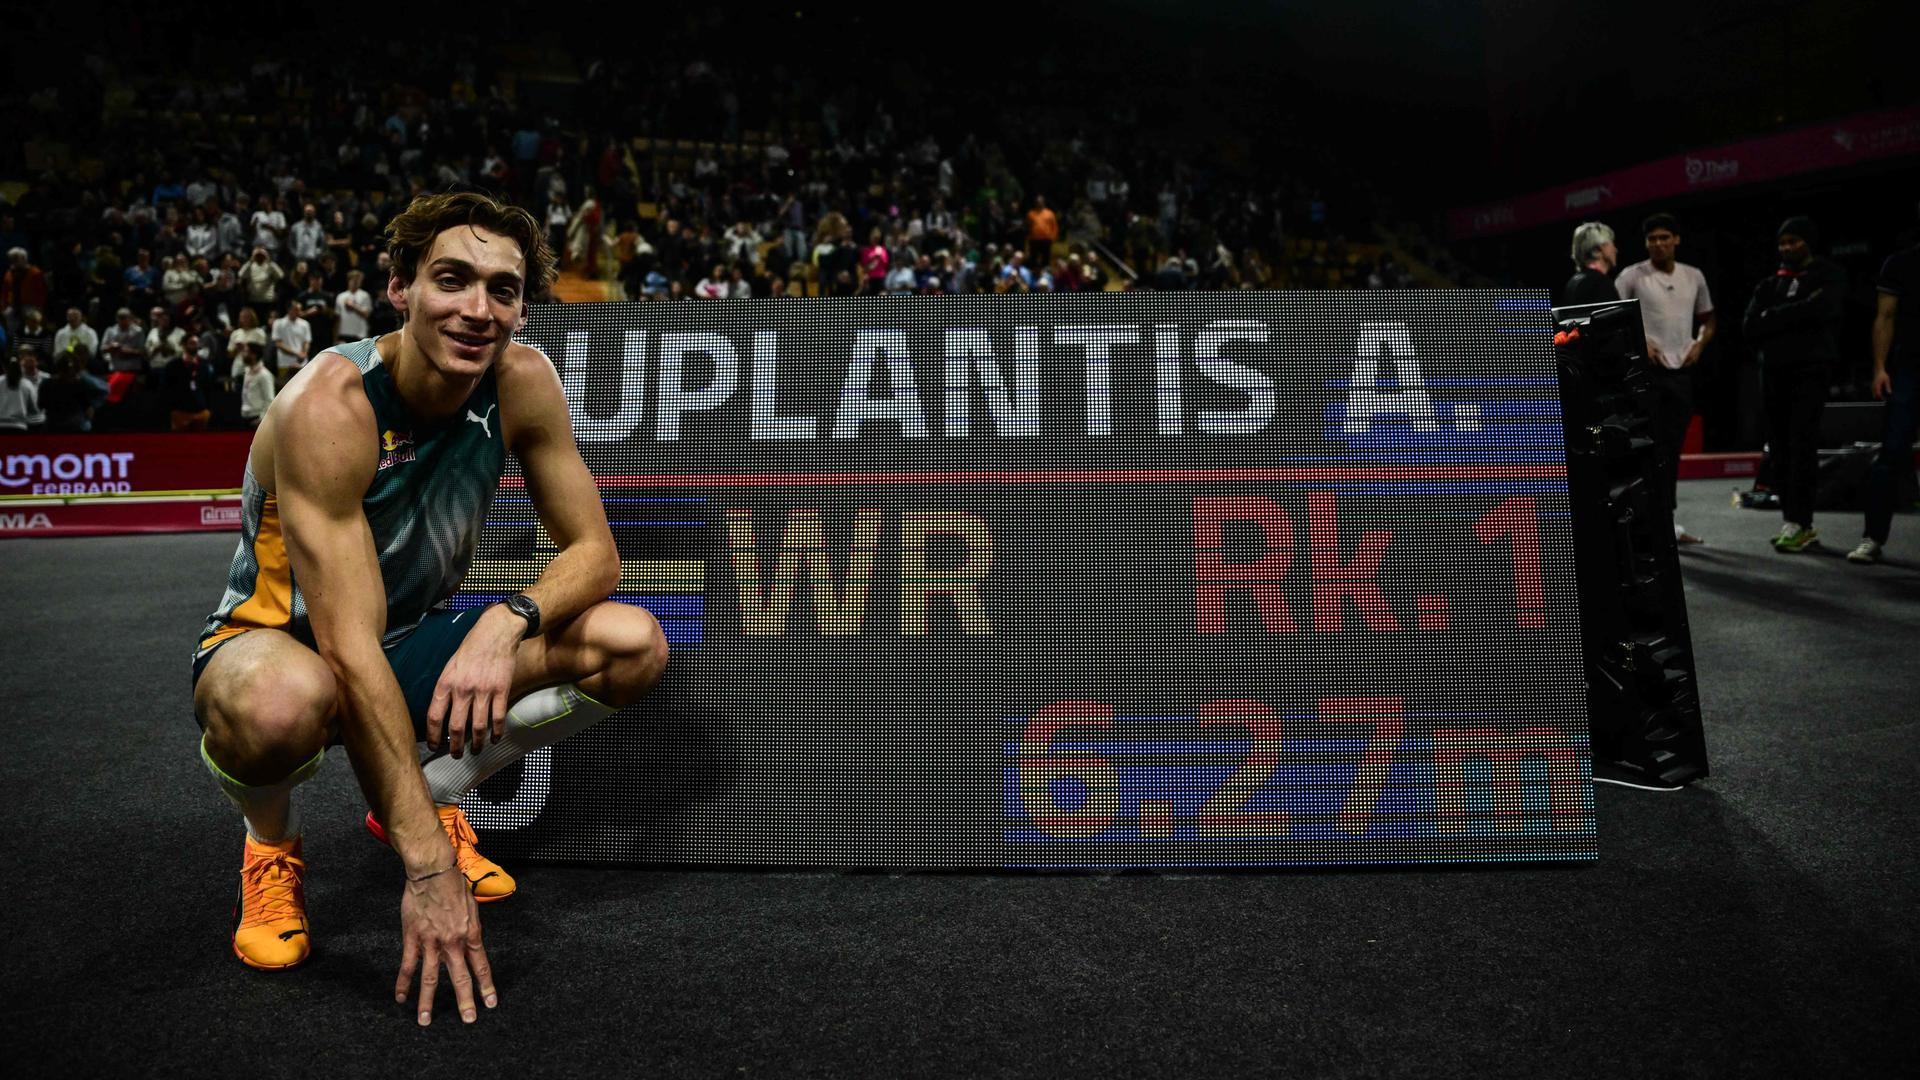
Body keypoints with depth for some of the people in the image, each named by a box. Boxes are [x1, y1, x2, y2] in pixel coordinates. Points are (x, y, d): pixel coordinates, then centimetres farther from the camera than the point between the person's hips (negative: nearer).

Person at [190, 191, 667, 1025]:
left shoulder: (522, 381, -14)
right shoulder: (330, 406, -29)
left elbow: (594, 552, -8)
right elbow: (351, 651, -34)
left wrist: (509, 621, -32)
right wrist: (428, 870, -36)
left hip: (417, 638, 5)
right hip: (281, 638, -5)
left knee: (635, 647, -15)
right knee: (280, 705, -41)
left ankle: (436, 792, 8)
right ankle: (271, 843, -2)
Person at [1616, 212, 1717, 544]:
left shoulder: (1694, 277, 12)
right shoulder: (1632, 276, -3)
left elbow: (1707, 321, 21)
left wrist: (1698, 345, 3)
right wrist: (1639, 343, -14)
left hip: (1681, 371, 5)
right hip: (1647, 370, -5)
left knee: (1672, 448, 8)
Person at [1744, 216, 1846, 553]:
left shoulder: (1830, 276, 6)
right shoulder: (1768, 285, 18)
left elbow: (1820, 309, -13)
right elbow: (1750, 327, 5)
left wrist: (1772, 317, -3)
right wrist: (1795, 316, -6)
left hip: (1809, 370, -4)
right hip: (1773, 372, 4)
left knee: (1802, 447, -12)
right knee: (1780, 450, 1)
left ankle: (1798, 523, -14)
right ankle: (1796, 524, 4)